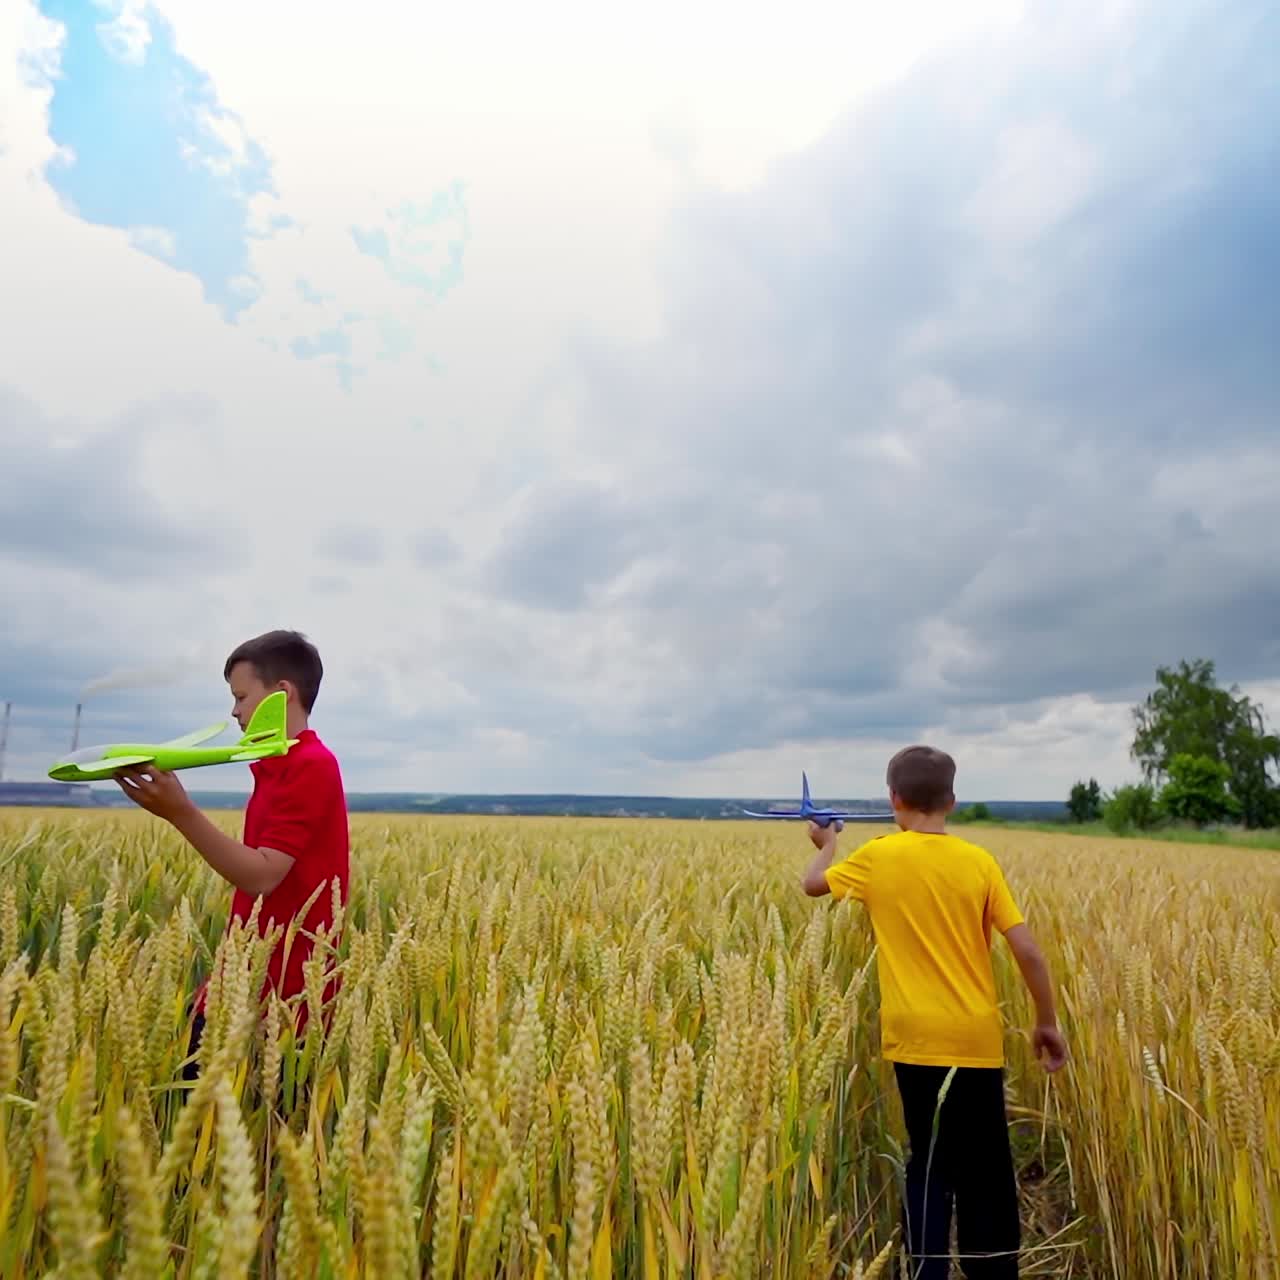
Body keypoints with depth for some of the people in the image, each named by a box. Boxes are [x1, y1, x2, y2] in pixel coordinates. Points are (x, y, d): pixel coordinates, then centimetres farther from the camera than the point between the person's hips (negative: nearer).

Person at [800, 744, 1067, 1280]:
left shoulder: (878, 856, -6)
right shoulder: (979, 861, -3)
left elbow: (813, 884, 10)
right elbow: (1027, 951, -3)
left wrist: (827, 843, 29)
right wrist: (1047, 1022, 11)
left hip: (918, 1039, -2)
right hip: (979, 1039, 2)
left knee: (932, 1166, 9)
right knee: (987, 1167, 19)